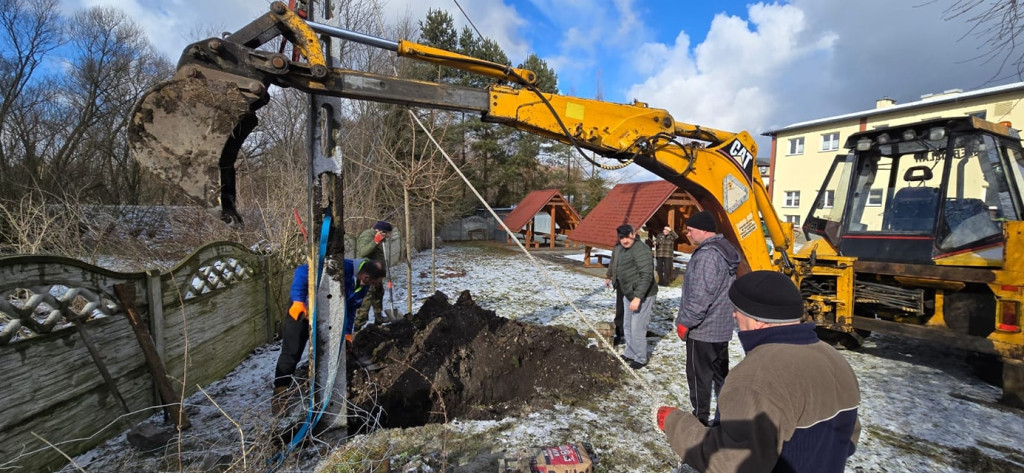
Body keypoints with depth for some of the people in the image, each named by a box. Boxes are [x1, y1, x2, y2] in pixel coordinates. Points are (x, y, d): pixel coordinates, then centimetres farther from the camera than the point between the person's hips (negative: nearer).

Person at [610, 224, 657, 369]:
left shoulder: (640, 249, -22)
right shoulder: (622, 250, 9)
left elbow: (647, 275, -28)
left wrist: (638, 297, -32)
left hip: (642, 296, -10)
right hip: (628, 295, 10)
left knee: (637, 329, -2)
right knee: (627, 327, 19)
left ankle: (640, 359, 16)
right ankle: (630, 353, 36)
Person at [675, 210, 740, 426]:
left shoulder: (707, 255, -23)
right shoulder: (724, 250, 10)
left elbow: (700, 296, -26)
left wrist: (685, 322, -17)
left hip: (702, 328, -10)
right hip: (721, 327, 10)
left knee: (699, 374, 3)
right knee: (720, 372, 18)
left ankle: (700, 418, 15)